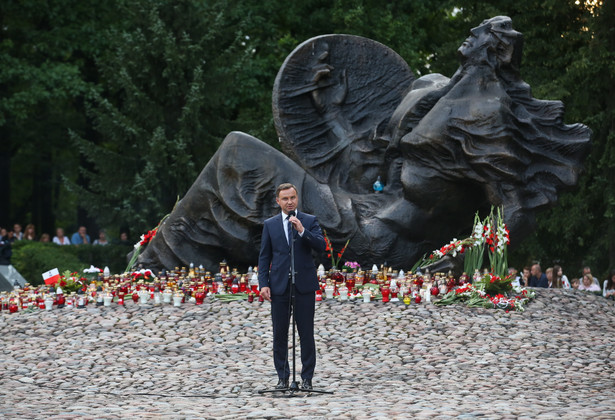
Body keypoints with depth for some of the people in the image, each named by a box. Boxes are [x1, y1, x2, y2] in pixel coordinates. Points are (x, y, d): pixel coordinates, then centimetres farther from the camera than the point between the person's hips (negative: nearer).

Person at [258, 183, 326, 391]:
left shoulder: (310, 221, 4)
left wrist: (302, 231, -20)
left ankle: (307, 377, 6)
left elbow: (321, 246, -8)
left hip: (304, 285, -2)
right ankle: (283, 377, 11)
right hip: (279, 286, 2)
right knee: (279, 334, 3)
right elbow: (264, 256, 8)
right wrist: (263, 284, -1)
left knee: (306, 333, 0)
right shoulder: (270, 224, 9)